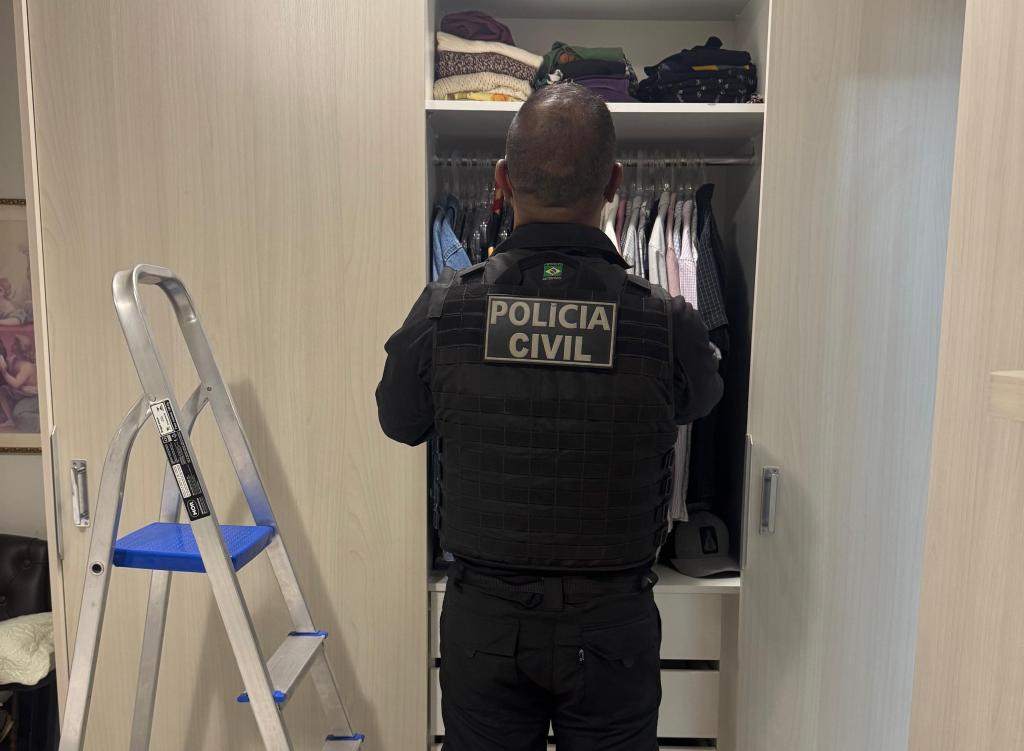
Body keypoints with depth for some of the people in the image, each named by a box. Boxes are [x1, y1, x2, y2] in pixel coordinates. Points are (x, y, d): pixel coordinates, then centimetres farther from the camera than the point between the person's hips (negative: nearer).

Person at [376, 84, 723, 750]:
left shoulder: (442, 310, -18)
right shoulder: (669, 324, -19)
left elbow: (399, 422, 1)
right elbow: (702, 398, 4)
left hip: (483, 616, 1)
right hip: (612, 621, 0)